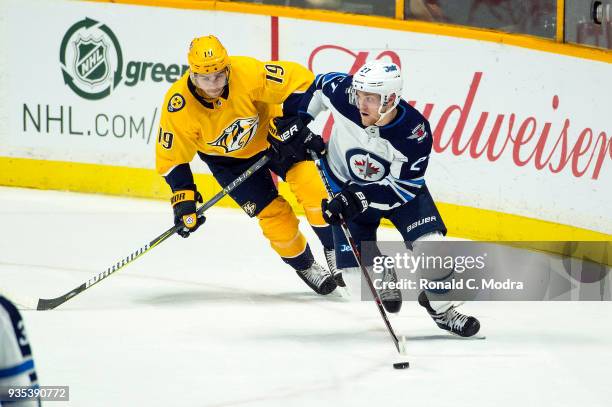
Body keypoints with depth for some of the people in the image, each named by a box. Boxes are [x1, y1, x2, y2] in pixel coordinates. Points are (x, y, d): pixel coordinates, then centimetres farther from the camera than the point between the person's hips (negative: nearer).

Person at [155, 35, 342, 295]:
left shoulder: (248, 73, -34)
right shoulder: (179, 106, -29)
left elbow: (300, 80, -23)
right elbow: (172, 158, -16)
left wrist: (290, 124, -24)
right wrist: (184, 198, -20)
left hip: (270, 135, 0)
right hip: (227, 158, 0)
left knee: (310, 184, -18)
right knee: (272, 213, -9)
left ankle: (335, 250, 3)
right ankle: (305, 267, 15)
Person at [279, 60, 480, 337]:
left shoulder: (415, 133, -33)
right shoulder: (344, 94, -29)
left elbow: (401, 187, -28)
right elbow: (320, 84, -4)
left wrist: (359, 200, -37)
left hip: (396, 184, -1)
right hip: (347, 186, 1)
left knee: (429, 242, -20)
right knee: (356, 268, -6)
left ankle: (441, 308, 4)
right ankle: (385, 277, 31)